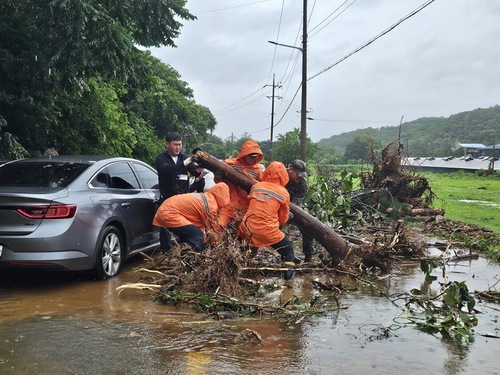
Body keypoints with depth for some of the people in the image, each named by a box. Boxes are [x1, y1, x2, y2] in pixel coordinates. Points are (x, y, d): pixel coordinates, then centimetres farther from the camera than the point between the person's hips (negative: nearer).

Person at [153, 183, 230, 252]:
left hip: (166, 209, 11)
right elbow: (212, 227, -1)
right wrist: (216, 244, 12)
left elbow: (201, 222, 22)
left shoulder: (205, 197, 16)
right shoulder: (211, 206, -13)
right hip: (169, 214, -11)